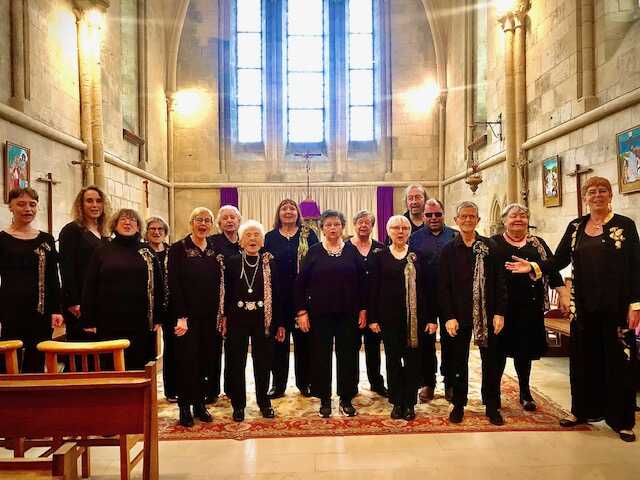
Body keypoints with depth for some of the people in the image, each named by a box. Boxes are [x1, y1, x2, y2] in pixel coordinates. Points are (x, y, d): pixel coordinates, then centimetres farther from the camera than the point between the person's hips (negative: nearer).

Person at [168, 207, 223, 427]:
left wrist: (222, 314, 3)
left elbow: (221, 284, 9)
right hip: (188, 316, -4)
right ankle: (184, 407, 16)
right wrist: (181, 317, -15)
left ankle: (200, 403, 23)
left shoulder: (216, 250, 8)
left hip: (211, 316, 4)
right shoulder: (178, 249, -3)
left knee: (208, 360, 8)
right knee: (187, 361, 1)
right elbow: (174, 285, -9)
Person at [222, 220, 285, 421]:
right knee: (236, 363, 7)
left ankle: (264, 402, 27)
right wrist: (224, 317, -6)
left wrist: (280, 323, 1)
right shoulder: (232, 263, 1)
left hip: (263, 319, 0)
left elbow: (276, 294, 2)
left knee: (263, 362, 10)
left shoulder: (270, 263, 2)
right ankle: (238, 404, 22)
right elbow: (226, 293, 1)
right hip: (237, 319, 0)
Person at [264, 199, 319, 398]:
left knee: (303, 339, 7)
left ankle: (305, 382, 22)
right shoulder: (270, 237, 7)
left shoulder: (308, 234, 4)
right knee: (279, 340, 8)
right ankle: (278, 384, 21)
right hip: (278, 296, 1)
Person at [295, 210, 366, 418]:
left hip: (348, 313, 1)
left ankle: (346, 399, 21)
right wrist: (302, 311, -6)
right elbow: (301, 283, 0)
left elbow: (361, 281, 5)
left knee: (348, 356, 6)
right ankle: (324, 400, 21)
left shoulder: (351, 251, 4)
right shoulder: (314, 251, 1)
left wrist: (363, 309, 0)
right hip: (320, 314, -1)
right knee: (321, 356, 6)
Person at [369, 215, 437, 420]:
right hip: (389, 316, 0)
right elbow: (373, 288, 1)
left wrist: (432, 318, -3)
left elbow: (428, 287, 2)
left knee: (413, 360, 6)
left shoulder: (418, 256, 4)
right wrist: (372, 318, -4)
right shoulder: (380, 256, 3)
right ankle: (397, 402, 21)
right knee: (393, 359, 8)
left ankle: (410, 403, 19)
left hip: (415, 317, 0)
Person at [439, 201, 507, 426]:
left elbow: (499, 282, 0)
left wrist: (499, 313, -6)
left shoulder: (490, 246, 2)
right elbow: (443, 286, -2)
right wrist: (449, 317, -9)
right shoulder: (448, 250, 0)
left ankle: (492, 406, 25)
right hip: (459, 315, 0)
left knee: (491, 361, 10)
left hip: (487, 314, 1)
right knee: (459, 361, 10)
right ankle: (458, 405, 24)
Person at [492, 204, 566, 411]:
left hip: (530, 307, 3)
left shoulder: (538, 244, 10)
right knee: (499, 349, 5)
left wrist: (565, 295, -1)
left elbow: (552, 270, 7)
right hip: (502, 306, -2)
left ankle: (525, 392, 29)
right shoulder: (494, 243, 1)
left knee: (525, 350, 12)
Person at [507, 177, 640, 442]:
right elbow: (559, 259, 5)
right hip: (583, 305, 4)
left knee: (618, 360, 4)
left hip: (616, 305, -3)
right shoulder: (575, 226, 8)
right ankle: (582, 410, 27)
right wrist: (534, 266, -12)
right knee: (583, 358, 11)